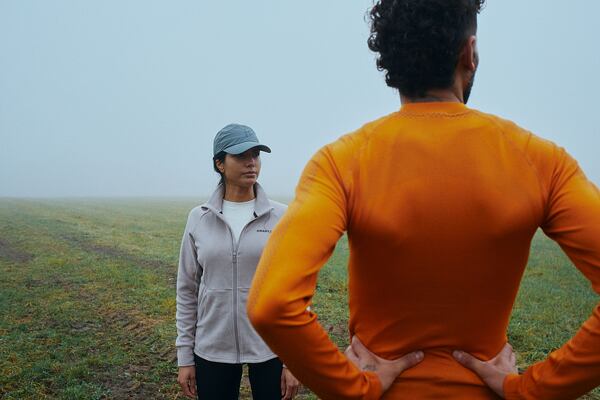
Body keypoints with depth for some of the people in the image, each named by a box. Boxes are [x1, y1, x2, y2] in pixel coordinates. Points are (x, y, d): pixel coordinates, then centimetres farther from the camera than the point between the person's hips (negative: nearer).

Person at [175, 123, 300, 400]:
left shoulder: (282, 218, -6)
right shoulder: (199, 219, -1)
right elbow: (187, 291, 4)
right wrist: (185, 356, 4)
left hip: (270, 348, -1)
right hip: (212, 350, 1)